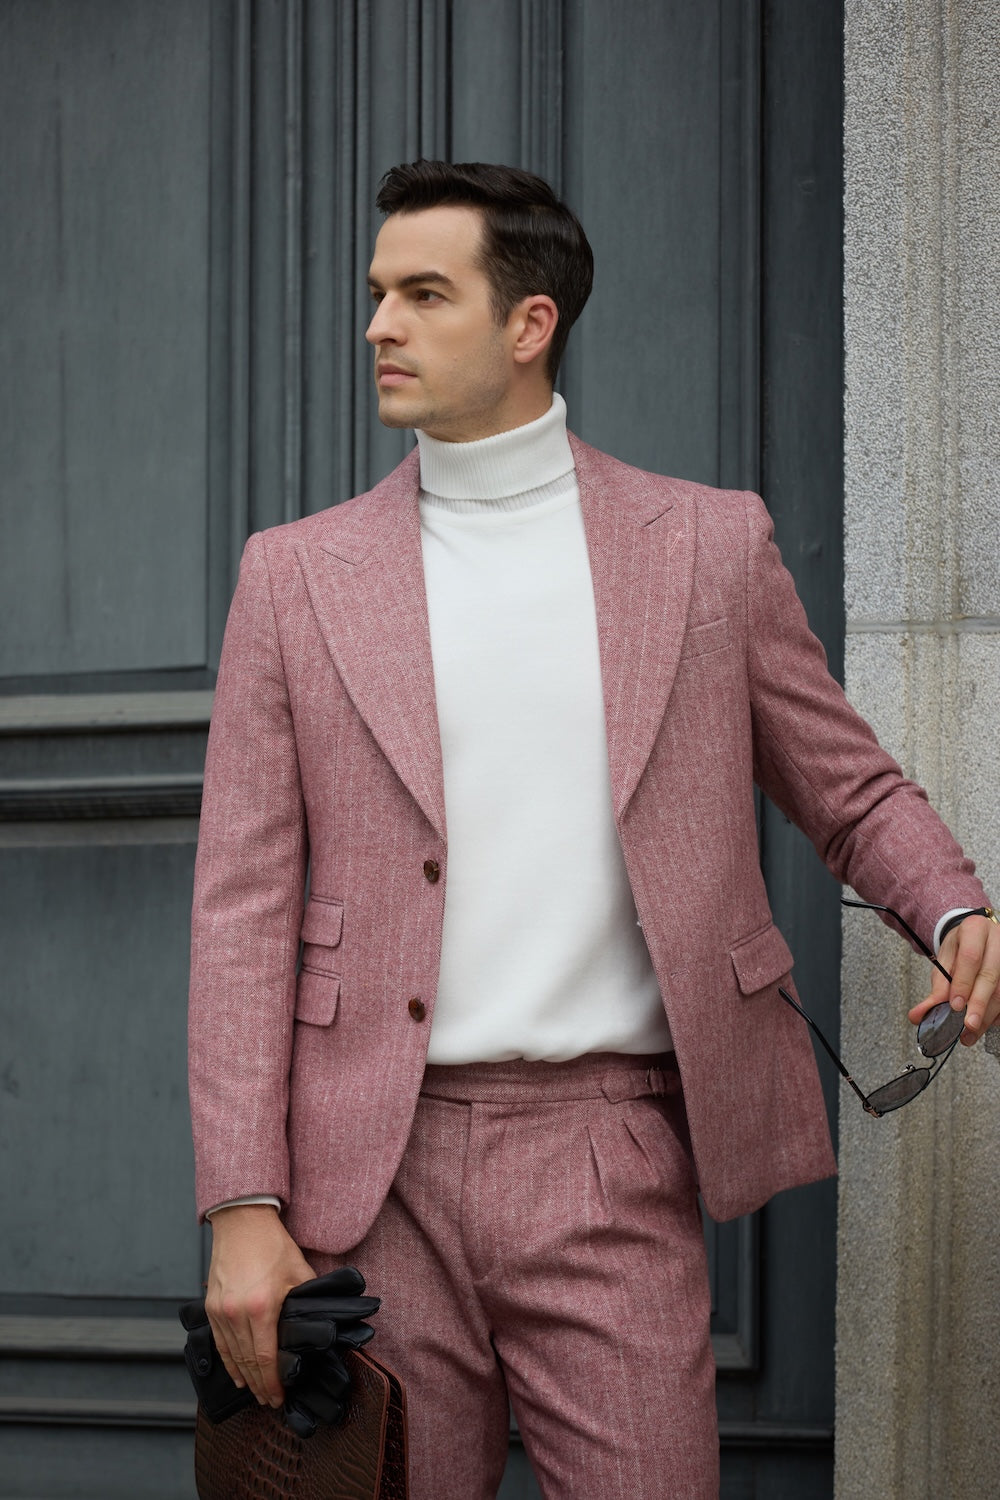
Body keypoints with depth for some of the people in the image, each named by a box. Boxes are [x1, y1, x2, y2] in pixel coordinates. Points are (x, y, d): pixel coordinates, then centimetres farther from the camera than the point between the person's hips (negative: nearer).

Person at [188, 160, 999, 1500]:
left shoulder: (709, 546, 8)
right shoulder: (298, 574, 8)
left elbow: (850, 789, 17)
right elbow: (245, 902, 5)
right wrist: (243, 1208, -4)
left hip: (613, 1158, -1)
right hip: (375, 1177, 1)